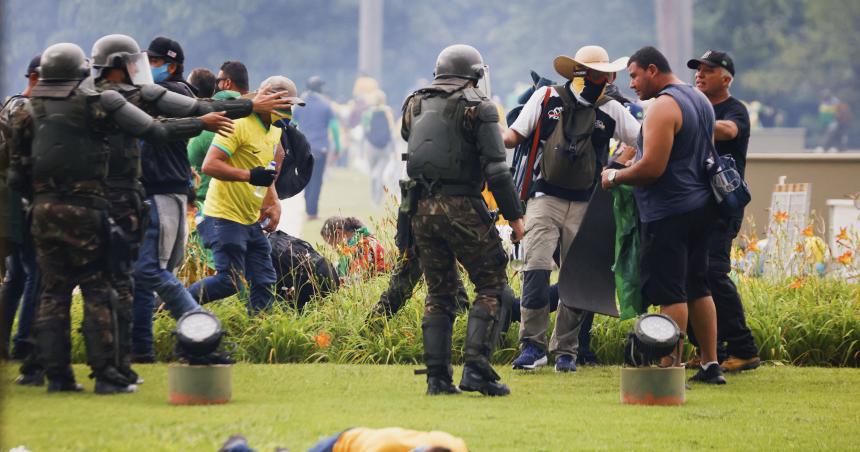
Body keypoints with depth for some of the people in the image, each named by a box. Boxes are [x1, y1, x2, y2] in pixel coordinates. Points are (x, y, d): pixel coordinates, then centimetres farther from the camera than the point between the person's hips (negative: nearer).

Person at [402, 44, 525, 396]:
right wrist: (514, 215, -5)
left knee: (438, 294, 13)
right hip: (461, 206, -5)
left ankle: (437, 376, 6)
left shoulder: (414, 105, 14)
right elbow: (496, 169, -9)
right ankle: (476, 367, -10)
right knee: (491, 285, 3)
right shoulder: (476, 107, -4)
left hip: (421, 208, 5)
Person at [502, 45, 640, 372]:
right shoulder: (546, 98, 2)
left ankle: (566, 351, 12)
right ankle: (533, 346, -10)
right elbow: (515, 134, 5)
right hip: (545, 198, -2)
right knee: (536, 268, -16)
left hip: (584, 206, 2)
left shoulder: (610, 110, 6)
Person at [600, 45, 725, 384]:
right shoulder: (700, 100, 15)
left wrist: (615, 176, -5)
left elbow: (652, 168, -22)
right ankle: (711, 365, 17)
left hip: (669, 213, -10)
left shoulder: (663, 106, -16)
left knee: (670, 293, -7)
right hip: (701, 207, 10)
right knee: (697, 288, 15)